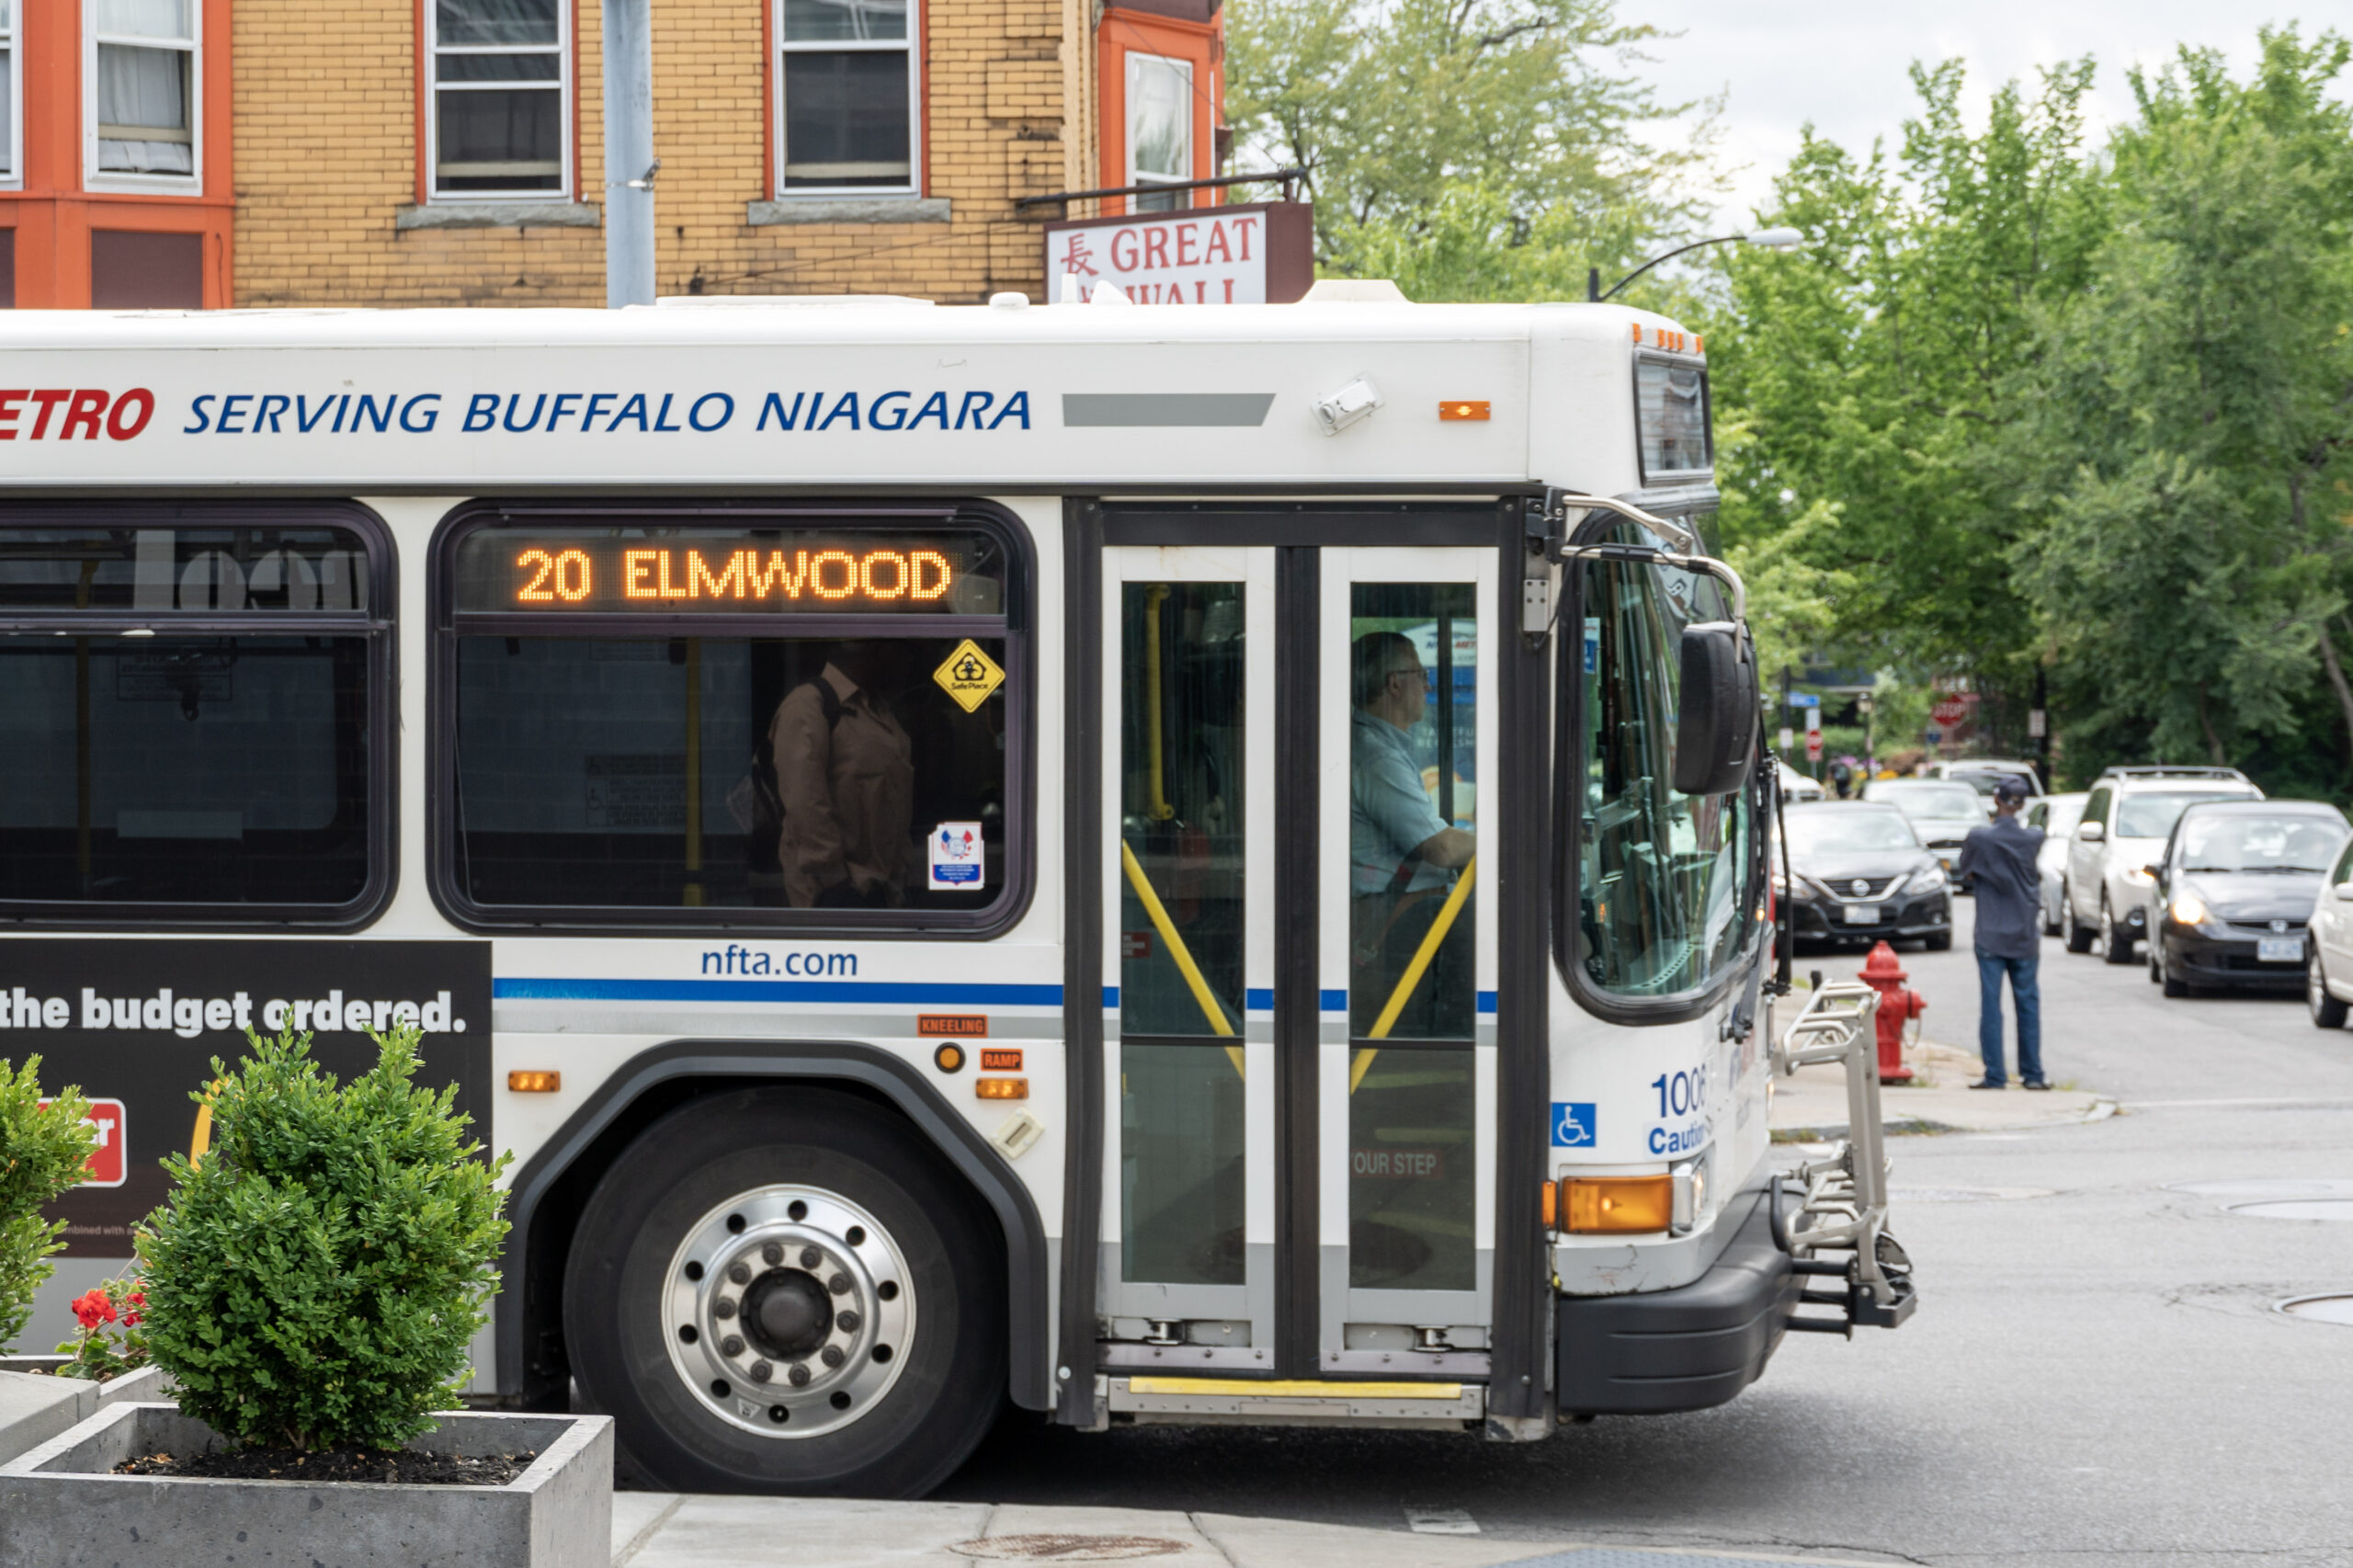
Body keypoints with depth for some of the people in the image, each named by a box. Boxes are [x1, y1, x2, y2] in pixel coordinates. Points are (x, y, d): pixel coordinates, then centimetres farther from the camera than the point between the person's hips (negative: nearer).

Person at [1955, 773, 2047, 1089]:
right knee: (2028, 1002, 9)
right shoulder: (2034, 838, -5)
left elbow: (1965, 875, 0)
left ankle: (1995, 1075, 1)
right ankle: (2032, 1073, 10)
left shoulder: (1979, 838, -11)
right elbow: (2037, 875, 7)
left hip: (1990, 935, -2)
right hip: (2026, 935, 2)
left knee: (1991, 1003, 2)